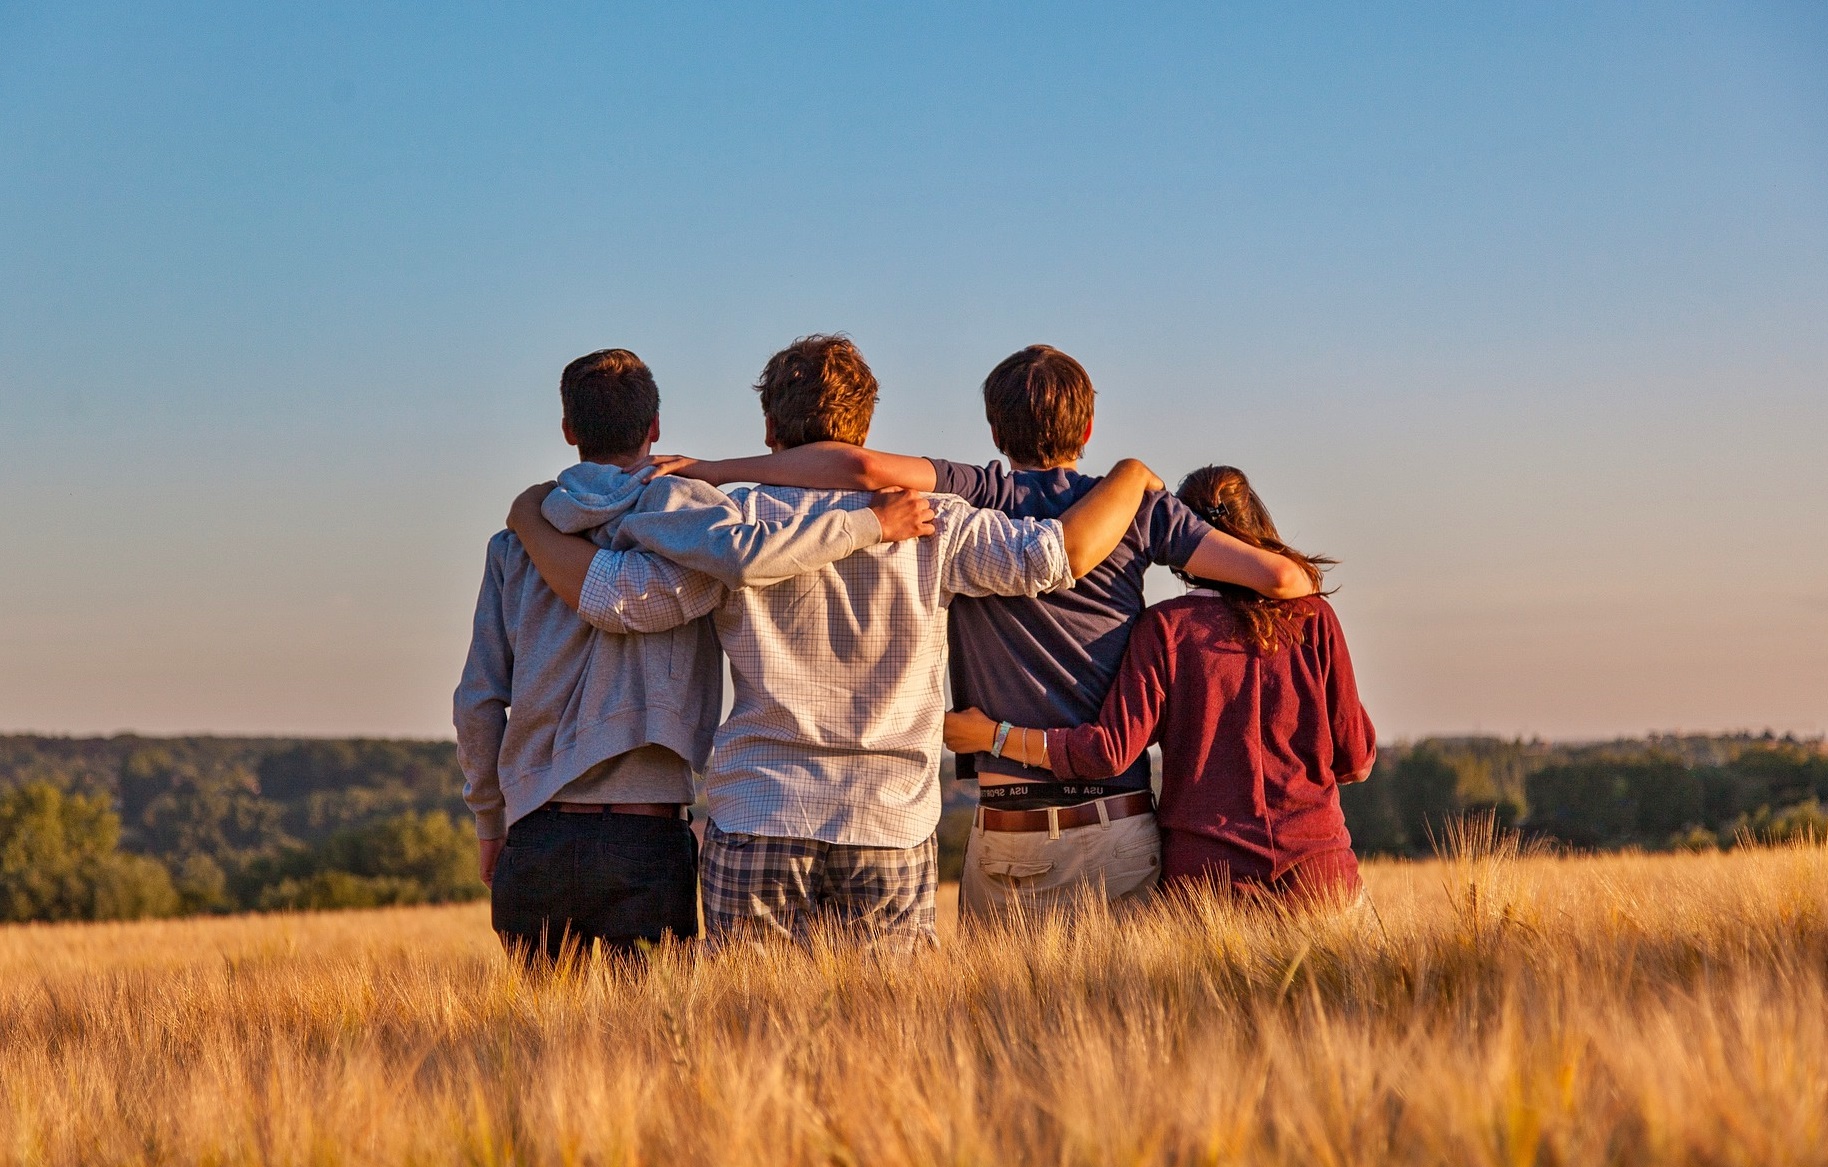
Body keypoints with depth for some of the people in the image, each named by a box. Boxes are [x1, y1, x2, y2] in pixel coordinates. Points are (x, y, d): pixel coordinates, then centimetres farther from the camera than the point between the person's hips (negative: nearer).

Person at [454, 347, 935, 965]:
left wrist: (489, 822, 21)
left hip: (536, 838, 4)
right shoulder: (674, 505, -1)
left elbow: (478, 703, 9)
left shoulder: (514, 544, 10)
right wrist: (871, 522, -13)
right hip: (645, 842, -3)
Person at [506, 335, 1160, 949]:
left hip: (756, 830, -1)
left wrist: (529, 520, 13)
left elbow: (609, 595, -5)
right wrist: (1132, 475, 15)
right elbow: (1062, 554, -3)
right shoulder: (925, 525, 1)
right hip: (893, 837, 1)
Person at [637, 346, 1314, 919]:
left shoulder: (977, 500, -3)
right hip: (1119, 827, 1)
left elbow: (865, 468, -20)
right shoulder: (1136, 507, 2)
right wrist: (1302, 582, 23)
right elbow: (1276, 576, -2)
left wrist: (715, 470, -12)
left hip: (1007, 835, -1)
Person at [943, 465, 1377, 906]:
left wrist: (994, 735, 0)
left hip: (1204, 872, -1)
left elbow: (1112, 750, -10)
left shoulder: (1166, 626, -2)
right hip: (1316, 870, 1)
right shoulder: (1312, 618, 3)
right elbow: (1356, 761, 5)